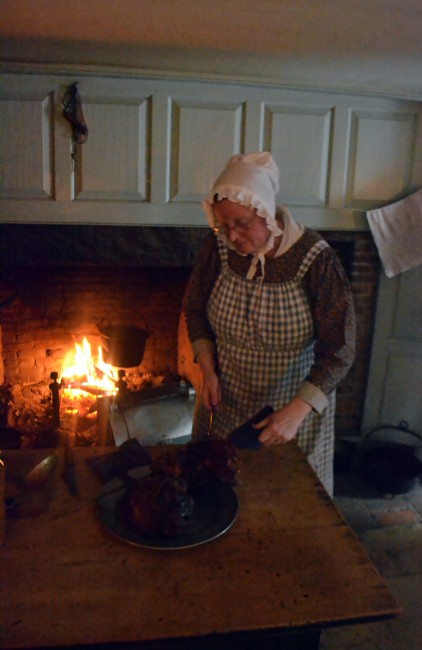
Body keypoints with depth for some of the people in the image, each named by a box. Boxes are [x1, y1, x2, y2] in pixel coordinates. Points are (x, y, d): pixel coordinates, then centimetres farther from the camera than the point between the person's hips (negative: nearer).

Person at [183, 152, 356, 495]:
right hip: (225, 403, 3)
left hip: (295, 404, -3)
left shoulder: (315, 258, -23)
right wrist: (208, 370, -7)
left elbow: (339, 351, -19)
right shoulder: (218, 247, -12)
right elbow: (195, 309, 4)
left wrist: (297, 412, -27)